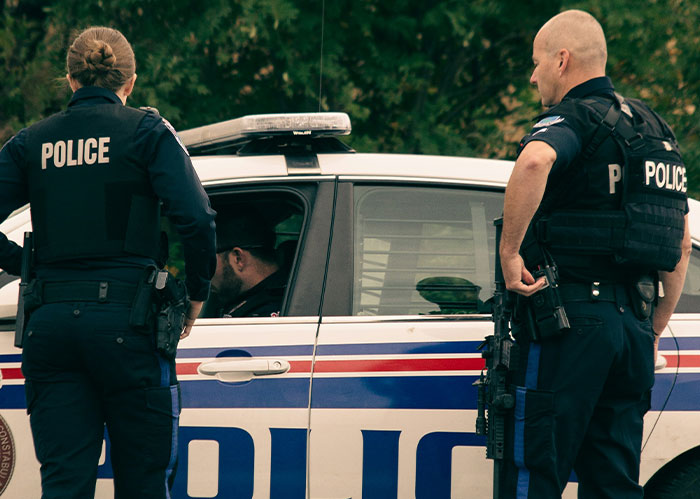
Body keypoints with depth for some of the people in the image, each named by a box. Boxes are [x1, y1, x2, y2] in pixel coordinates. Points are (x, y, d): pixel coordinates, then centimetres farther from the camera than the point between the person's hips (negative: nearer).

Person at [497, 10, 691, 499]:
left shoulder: (572, 120, -6)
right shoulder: (655, 130, 20)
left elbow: (534, 161, -32)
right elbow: (682, 245, 23)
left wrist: (509, 251, -24)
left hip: (569, 320, -8)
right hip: (633, 323, 8)